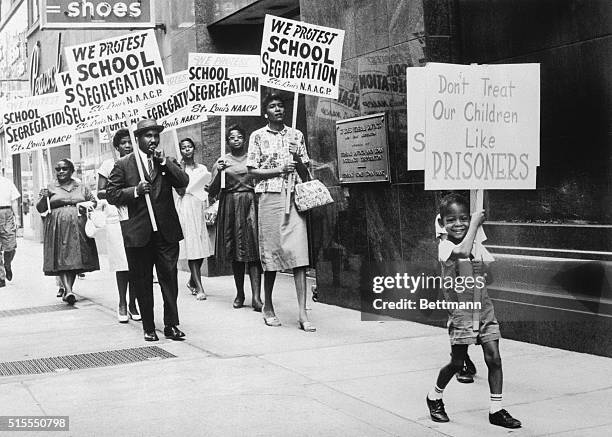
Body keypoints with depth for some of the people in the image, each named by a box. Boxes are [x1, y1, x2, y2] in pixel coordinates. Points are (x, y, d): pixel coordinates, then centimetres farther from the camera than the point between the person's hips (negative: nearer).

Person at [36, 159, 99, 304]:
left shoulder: (81, 188, 14)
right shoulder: (50, 188, 9)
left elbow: (93, 201, 19)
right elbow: (40, 209, 7)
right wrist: (44, 198, -13)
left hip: (78, 229, 2)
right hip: (58, 229, -2)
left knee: (75, 259, 3)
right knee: (61, 259, -11)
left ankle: (67, 288, 15)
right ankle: (68, 291, -20)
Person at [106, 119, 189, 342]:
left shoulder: (168, 162, 12)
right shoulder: (123, 164, 4)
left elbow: (184, 182, -4)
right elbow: (111, 195, 0)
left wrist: (164, 161, -10)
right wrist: (135, 190, -14)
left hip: (167, 231, 1)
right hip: (138, 233, -1)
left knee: (169, 277, -1)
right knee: (142, 282, 5)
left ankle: (171, 325, 8)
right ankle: (148, 328, 15)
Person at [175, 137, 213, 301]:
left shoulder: (202, 168, 15)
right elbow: (180, 190, -8)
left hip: (198, 207, 5)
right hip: (185, 207, -5)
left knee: (202, 247, 2)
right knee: (192, 247, -8)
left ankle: (192, 281, 23)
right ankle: (199, 288, -10)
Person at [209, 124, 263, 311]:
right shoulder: (222, 160, 8)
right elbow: (212, 191, 2)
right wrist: (219, 172, -13)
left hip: (251, 205, -1)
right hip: (230, 207, 1)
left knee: (253, 250, -10)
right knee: (235, 253, 5)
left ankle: (256, 296, -16)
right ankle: (239, 294, 16)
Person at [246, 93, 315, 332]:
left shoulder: (296, 135, 13)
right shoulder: (258, 136, 5)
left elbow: (305, 168, 17)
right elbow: (253, 170, 1)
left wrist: (297, 157, -4)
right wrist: (279, 170, -10)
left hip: (294, 196, 2)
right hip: (269, 196, -2)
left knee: (299, 253, -7)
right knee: (271, 251, 2)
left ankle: (302, 314, -9)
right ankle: (268, 307, 18)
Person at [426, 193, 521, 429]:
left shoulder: (477, 246, 7)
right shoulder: (445, 246, -12)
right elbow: (462, 252, -34)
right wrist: (475, 224, -25)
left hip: (484, 309, 5)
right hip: (460, 313, -5)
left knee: (494, 357, -3)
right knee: (457, 362, 4)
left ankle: (496, 409, 6)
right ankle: (435, 396, 29)